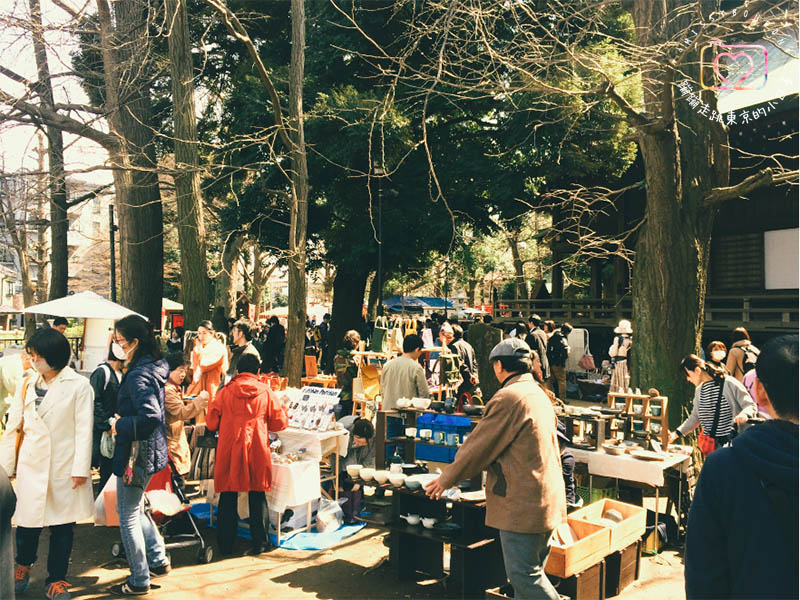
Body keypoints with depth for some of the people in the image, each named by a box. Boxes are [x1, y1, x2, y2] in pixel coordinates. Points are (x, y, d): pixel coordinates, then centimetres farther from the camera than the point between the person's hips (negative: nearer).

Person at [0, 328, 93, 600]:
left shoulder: (78, 386, -5)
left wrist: (81, 468, -11)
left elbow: (84, 429, -7)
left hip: (64, 466, -3)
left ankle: (57, 578, 26)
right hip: (31, 465, 3)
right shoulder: (26, 386, 7)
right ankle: (23, 566, 38)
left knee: (62, 526, 8)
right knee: (28, 519, 10)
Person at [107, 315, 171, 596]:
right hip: (150, 451, 10)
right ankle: (159, 559, 33)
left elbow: (150, 417, -34)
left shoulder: (138, 376, -23)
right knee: (134, 508, 25)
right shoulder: (154, 367, 6)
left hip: (136, 453, -10)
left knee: (128, 517, 5)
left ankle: (139, 581, 18)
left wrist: (120, 425, -20)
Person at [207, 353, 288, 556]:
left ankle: (226, 544, 18)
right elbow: (280, 423, 2)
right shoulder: (266, 392, -2)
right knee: (257, 495, 10)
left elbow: (211, 423, 3)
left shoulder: (225, 392, -1)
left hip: (229, 450, 0)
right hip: (257, 449, 0)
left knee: (228, 495, 11)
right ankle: (260, 542, 15)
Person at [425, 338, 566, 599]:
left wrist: (447, 478, 3)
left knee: (524, 575, -2)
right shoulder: (539, 394, 13)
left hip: (522, 504, -10)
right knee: (531, 571, 16)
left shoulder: (507, 398, -17)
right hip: (547, 498, 10)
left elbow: (479, 445, -11)